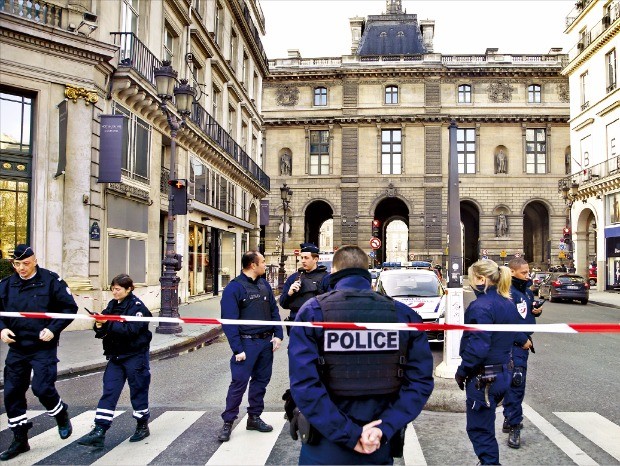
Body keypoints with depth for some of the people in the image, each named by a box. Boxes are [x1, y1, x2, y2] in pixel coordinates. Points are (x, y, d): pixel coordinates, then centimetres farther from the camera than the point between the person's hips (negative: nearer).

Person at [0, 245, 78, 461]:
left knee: (42, 388, -13)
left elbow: (70, 307, -5)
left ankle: (62, 416, 21)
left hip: (44, 347, -5)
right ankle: (20, 440, 23)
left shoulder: (51, 281, -8)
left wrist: (53, 329, -16)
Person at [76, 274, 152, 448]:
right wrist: (99, 325, -16)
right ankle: (99, 431, 3)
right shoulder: (112, 305, 7)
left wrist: (108, 323, -28)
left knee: (138, 391, 7)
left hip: (135, 356, -6)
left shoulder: (137, 307, -13)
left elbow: (130, 330, -26)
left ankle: (143, 426, 25)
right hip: (116, 355, 6)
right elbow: (105, 328, 6)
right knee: (109, 391, 2)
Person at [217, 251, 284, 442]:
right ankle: (228, 422, 6)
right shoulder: (234, 288, -11)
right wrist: (237, 349, -17)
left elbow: (274, 310, 14)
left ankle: (254, 417, 26)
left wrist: (278, 335, 2)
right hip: (247, 342, -6)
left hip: (266, 342, 7)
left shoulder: (264, 285, 10)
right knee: (239, 382, -5)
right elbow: (229, 321, -14)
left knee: (261, 380, 13)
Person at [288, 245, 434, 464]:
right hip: (380, 448, 2)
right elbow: (420, 380, -10)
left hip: (324, 448, -1)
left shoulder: (312, 312, -10)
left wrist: (348, 435, -17)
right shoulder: (404, 315, -3)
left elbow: (303, 383, -19)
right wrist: (384, 429, -13)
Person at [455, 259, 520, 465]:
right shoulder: (508, 304, 8)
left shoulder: (481, 306, -20)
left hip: (483, 377, -9)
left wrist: (462, 371, -13)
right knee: (485, 426, 21)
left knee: (479, 429, 4)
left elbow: (477, 347, -25)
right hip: (503, 373, 9)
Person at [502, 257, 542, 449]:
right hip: (513, 344, -9)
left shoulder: (527, 291, 12)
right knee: (516, 383, -10)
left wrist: (536, 311, 0)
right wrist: (523, 340, -16)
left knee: (515, 383, 16)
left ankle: (510, 419, 28)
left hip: (523, 343, 9)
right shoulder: (507, 292, -16)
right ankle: (514, 426, -5)